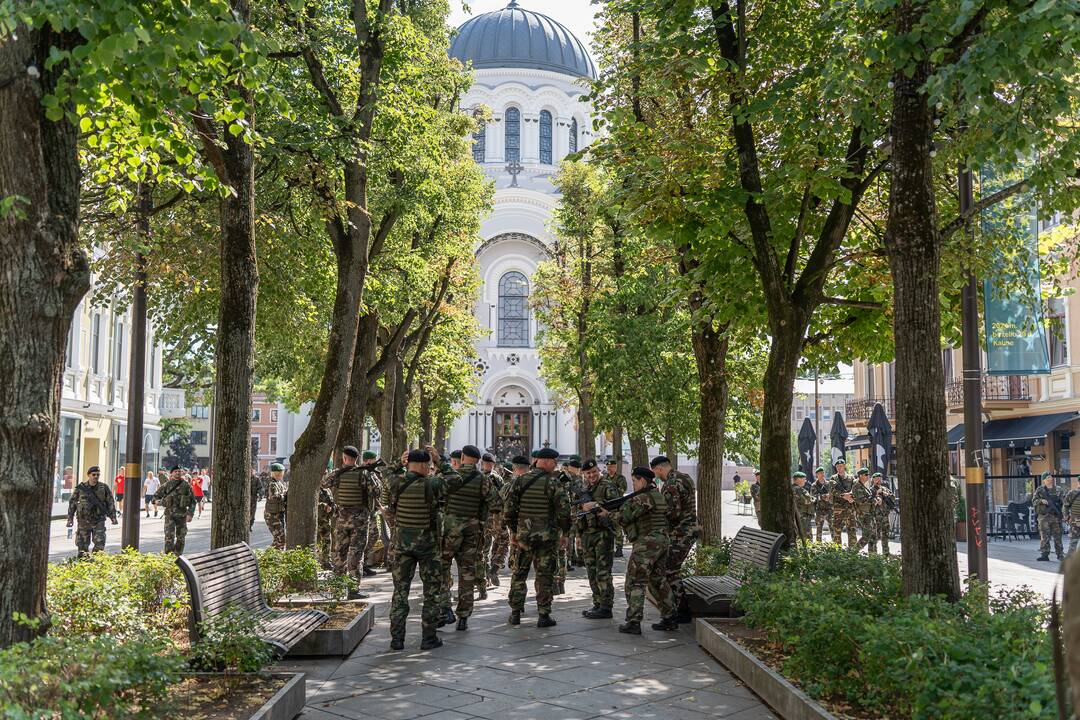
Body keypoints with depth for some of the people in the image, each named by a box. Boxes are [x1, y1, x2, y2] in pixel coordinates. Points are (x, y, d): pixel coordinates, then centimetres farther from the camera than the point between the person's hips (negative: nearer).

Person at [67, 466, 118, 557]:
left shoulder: (104, 488, 1)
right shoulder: (80, 488, 0)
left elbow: (110, 502, 5)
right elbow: (72, 503, 7)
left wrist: (113, 516, -4)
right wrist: (70, 518, 3)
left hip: (99, 520, 0)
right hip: (84, 520, 1)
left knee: (99, 543, -9)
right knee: (82, 543, 4)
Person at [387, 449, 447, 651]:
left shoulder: (394, 483, -7)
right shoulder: (432, 485, -16)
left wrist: (400, 462, 24)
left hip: (402, 544, 3)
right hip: (428, 544, -3)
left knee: (400, 591, 11)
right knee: (432, 591, 10)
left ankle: (397, 638, 11)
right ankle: (429, 638, 9)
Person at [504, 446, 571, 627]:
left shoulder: (520, 481, 1)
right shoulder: (553, 482, -9)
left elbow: (508, 509, 1)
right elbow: (563, 511, -12)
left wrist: (513, 531, 11)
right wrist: (563, 532, 2)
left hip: (523, 534, 3)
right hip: (547, 536, -3)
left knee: (519, 574, 13)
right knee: (545, 576, 5)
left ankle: (515, 613, 15)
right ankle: (544, 616, 6)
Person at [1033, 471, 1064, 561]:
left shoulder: (1057, 490, 11)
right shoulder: (1040, 490, 5)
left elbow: (1061, 502, 15)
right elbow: (1034, 501, 3)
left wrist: (1061, 514, 4)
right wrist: (1041, 501, -17)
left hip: (1056, 516, 2)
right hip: (1044, 516, -2)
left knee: (1057, 536, 5)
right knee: (1044, 536, -5)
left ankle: (1060, 554, 13)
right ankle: (1044, 554, -3)